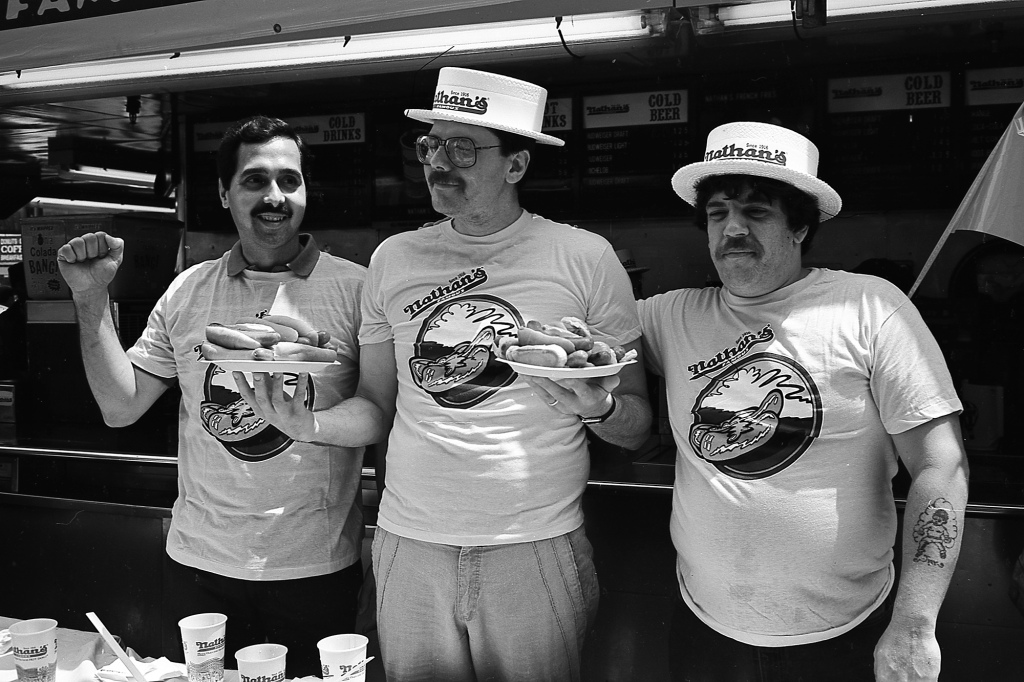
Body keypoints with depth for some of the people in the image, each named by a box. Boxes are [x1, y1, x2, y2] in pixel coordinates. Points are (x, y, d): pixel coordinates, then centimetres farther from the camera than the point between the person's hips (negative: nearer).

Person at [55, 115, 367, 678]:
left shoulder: (353, 288, -7)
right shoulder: (189, 291, 3)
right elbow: (120, 408, 4)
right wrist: (91, 300, -5)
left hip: (316, 568, -3)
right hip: (201, 565, 3)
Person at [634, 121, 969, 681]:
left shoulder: (869, 307, -9)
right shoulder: (673, 315, 0)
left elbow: (940, 467, -10)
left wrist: (914, 626, -16)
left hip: (844, 636, -2)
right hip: (705, 629, 3)